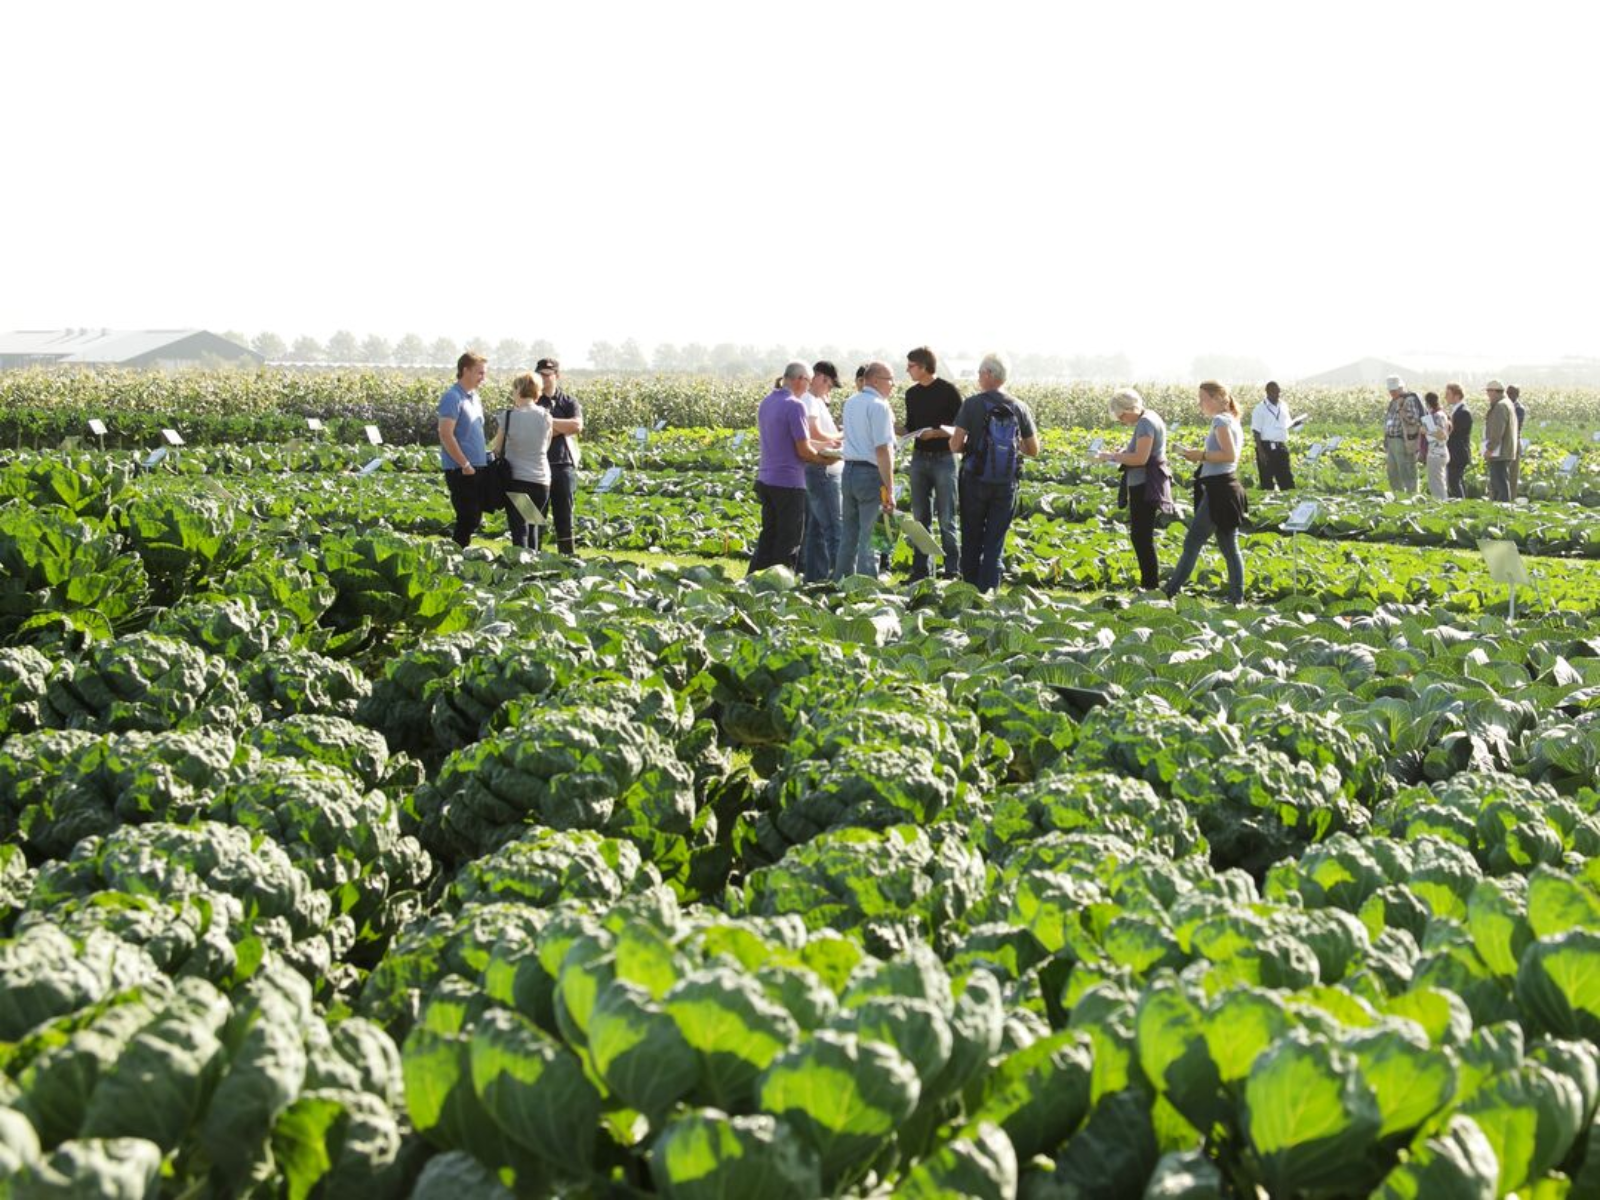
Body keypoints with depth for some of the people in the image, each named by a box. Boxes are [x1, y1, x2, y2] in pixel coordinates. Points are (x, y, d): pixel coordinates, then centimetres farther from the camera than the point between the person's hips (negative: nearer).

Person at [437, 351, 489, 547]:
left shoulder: (474, 397, 16)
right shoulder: (453, 398, -13)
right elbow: (446, 435, -19)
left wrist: (487, 457, 15)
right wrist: (465, 464, -19)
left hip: (477, 468, 9)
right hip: (461, 470, -9)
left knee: (474, 520, 11)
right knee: (467, 520, -8)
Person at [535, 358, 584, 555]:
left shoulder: (568, 403, 8)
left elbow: (577, 426, -10)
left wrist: (549, 422, -13)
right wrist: (563, 427, -12)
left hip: (564, 466, 2)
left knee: (564, 515, 6)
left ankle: (568, 555, 10)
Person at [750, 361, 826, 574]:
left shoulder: (766, 403, 10)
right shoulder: (795, 405, -16)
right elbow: (803, 450, -16)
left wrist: (821, 446, 18)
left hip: (765, 479, 8)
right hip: (788, 483, -8)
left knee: (768, 535, 16)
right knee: (789, 541, 2)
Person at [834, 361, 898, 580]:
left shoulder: (850, 403, 13)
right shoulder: (879, 406, -12)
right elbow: (882, 450, -18)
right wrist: (889, 490, -17)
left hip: (849, 470, 8)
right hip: (871, 474, -8)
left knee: (848, 534, 15)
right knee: (869, 538, -4)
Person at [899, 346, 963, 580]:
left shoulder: (948, 391, -8)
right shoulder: (912, 394, 10)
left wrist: (936, 432, -23)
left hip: (943, 458, -6)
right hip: (919, 458, 6)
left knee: (946, 519, -2)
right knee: (921, 518, 9)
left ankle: (952, 571, 4)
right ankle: (919, 571, 14)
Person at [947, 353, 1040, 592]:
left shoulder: (972, 404, -9)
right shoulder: (1019, 407, 0)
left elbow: (955, 445, -11)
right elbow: (1033, 451, 6)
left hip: (975, 480, -2)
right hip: (1006, 483, 2)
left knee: (971, 539, 11)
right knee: (995, 543, 6)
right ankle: (987, 592, 2)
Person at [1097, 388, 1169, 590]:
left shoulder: (1145, 423, -16)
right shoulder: (1147, 420, 15)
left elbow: (1140, 458, -23)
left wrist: (1114, 456, -13)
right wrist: (1120, 454, 10)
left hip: (1146, 488, -11)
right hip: (1144, 487, 11)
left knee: (1142, 536, -7)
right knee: (1139, 535, 15)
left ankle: (1151, 585, -5)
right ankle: (1148, 583, 19)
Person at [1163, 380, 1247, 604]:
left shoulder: (1220, 420, -12)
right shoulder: (1232, 421, 18)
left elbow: (1230, 454, -21)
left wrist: (1202, 455, -13)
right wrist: (1201, 456, 10)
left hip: (1218, 490, -10)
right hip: (1227, 487, 10)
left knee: (1193, 542, -5)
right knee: (1229, 548, 9)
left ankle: (1170, 592, -1)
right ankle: (1236, 598, 9)